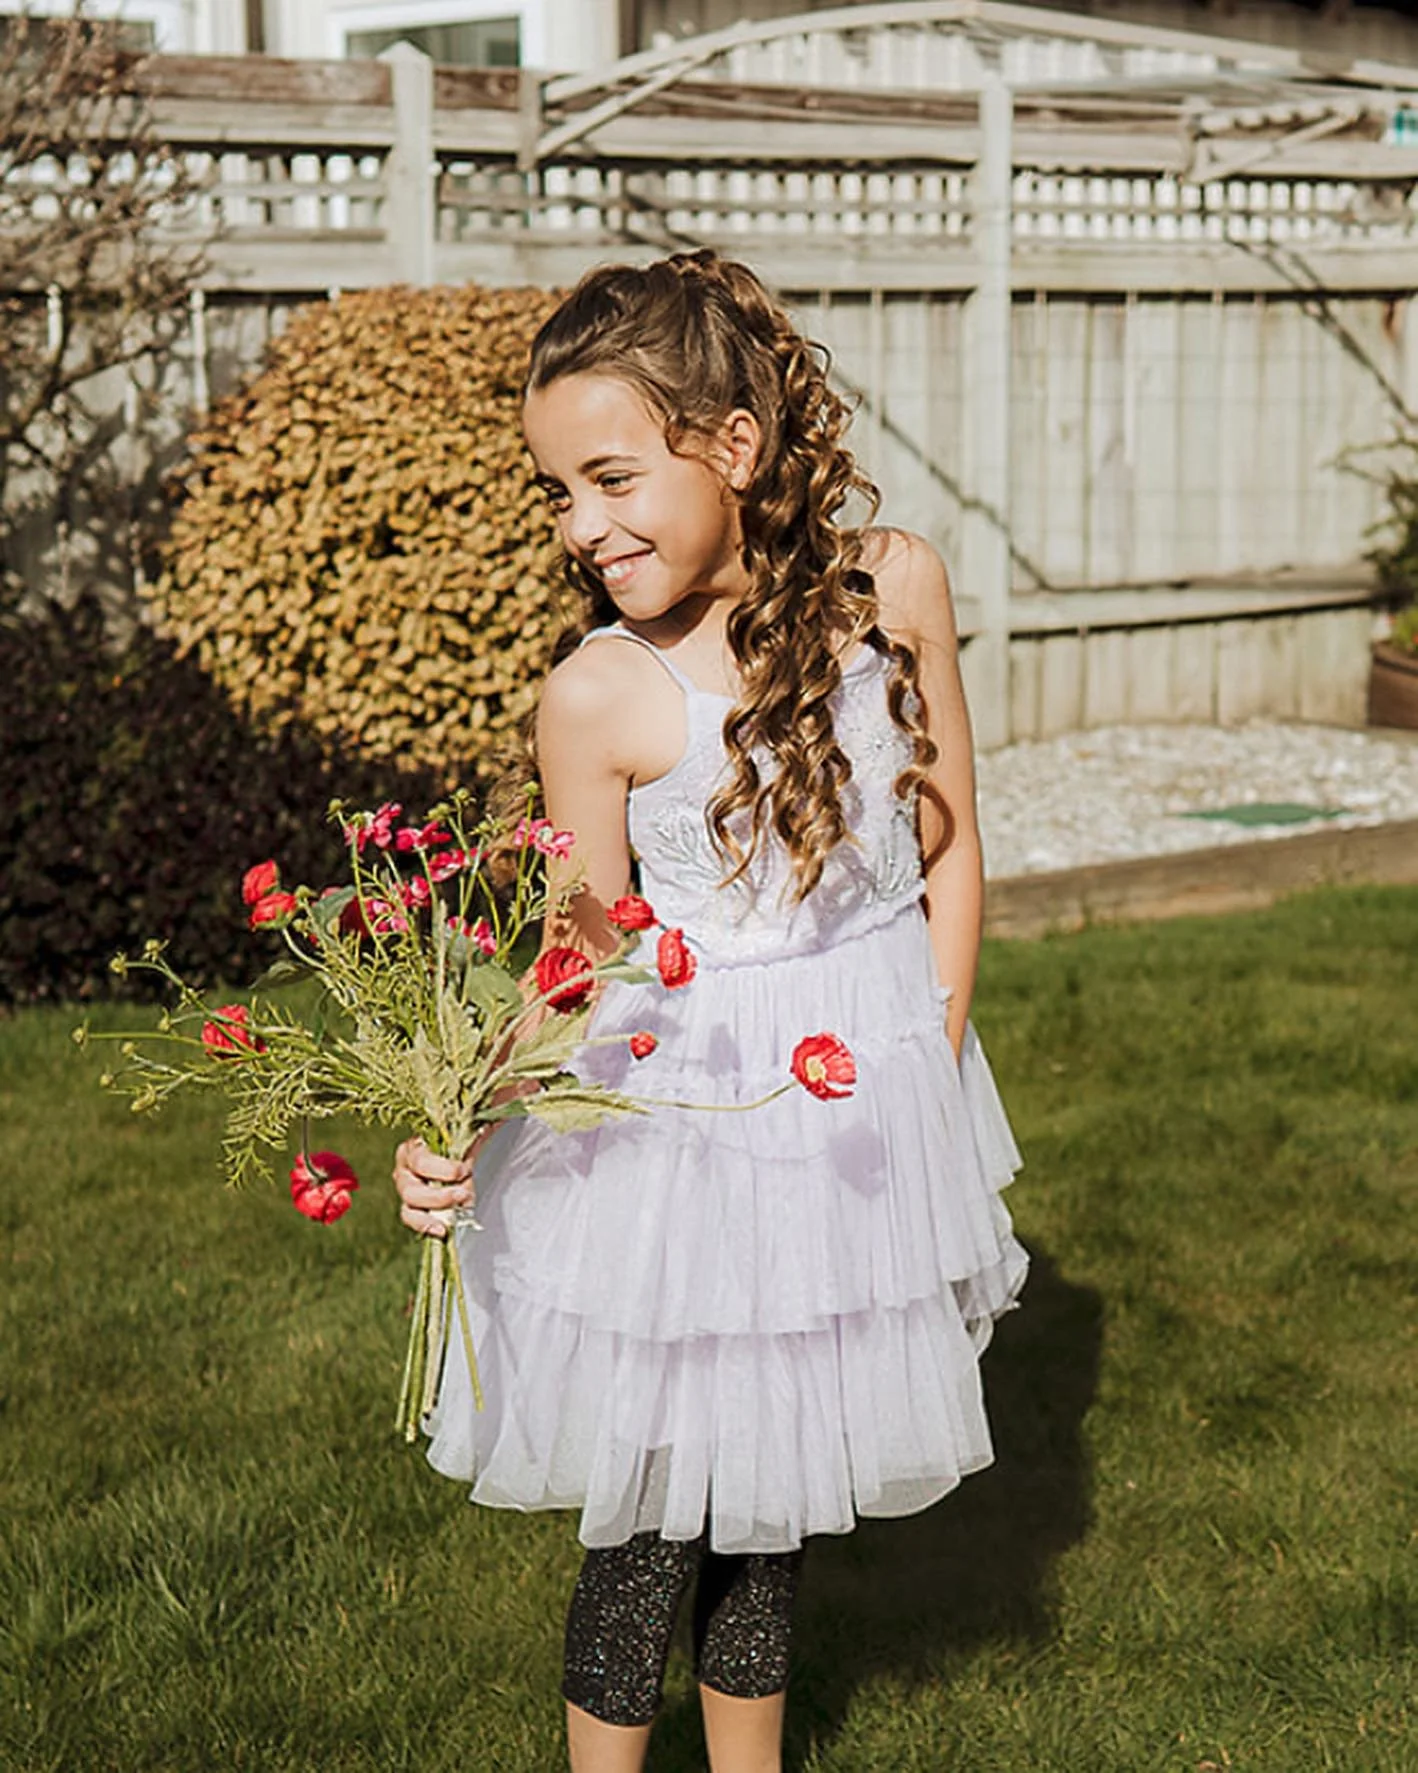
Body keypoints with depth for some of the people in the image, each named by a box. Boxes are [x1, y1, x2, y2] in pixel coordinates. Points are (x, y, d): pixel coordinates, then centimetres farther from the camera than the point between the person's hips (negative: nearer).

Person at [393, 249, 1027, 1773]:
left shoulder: (891, 586, -7)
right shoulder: (598, 695, -15)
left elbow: (947, 849, 2)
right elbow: (584, 965, -6)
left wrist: (932, 1061, 0)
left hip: (871, 1084, 3)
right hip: (682, 1110, -3)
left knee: (777, 1472, 17)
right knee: (659, 1499, 4)